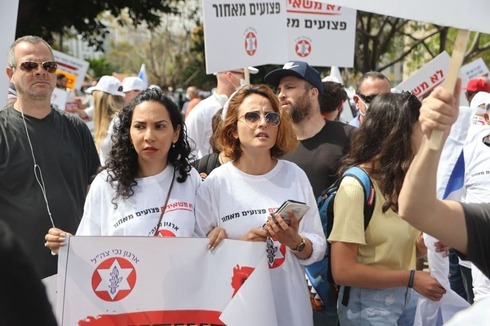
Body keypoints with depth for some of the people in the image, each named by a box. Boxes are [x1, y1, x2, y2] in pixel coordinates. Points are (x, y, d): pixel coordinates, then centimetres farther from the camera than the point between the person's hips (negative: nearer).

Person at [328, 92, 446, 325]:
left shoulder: (403, 180, 3)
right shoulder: (356, 186, -20)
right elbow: (342, 271, -23)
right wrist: (411, 278, -19)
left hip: (406, 297, 7)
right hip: (369, 304, -7)